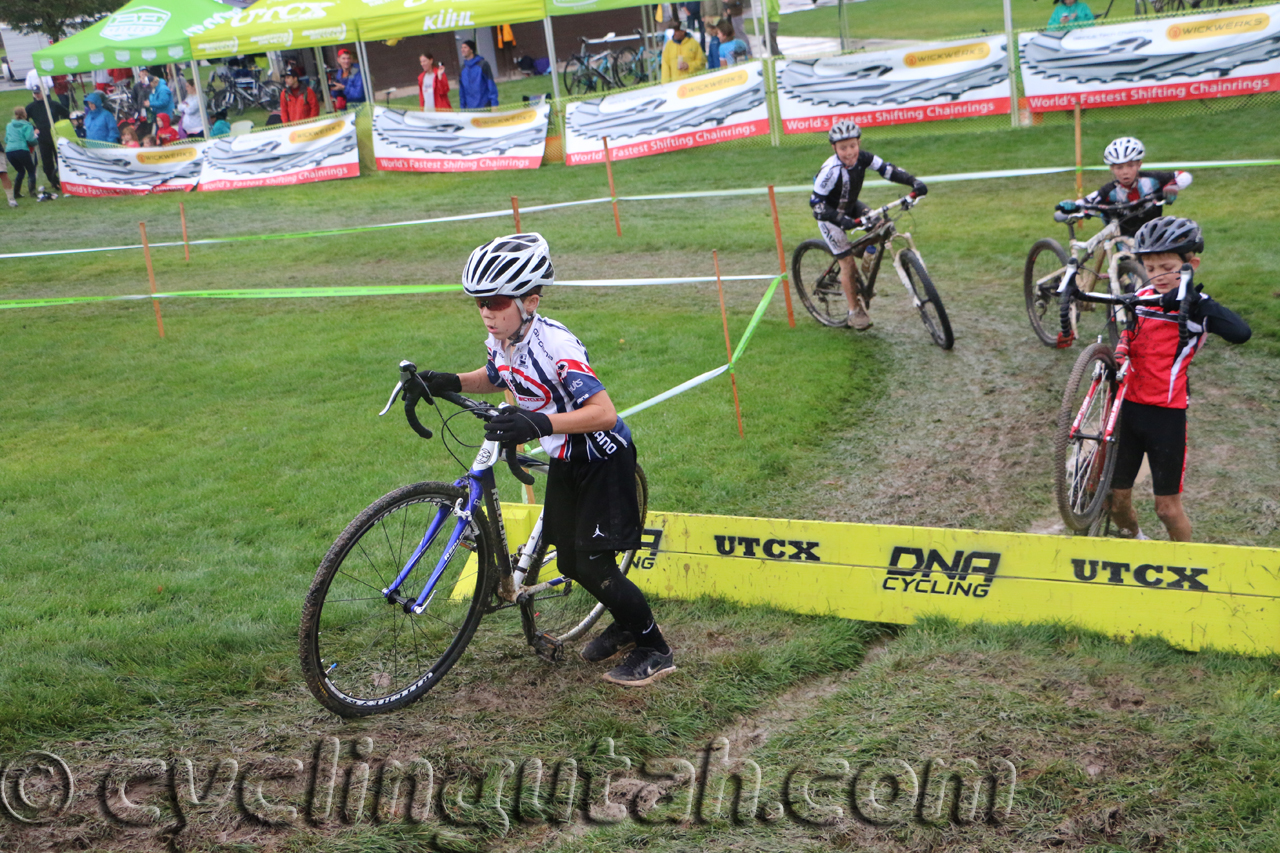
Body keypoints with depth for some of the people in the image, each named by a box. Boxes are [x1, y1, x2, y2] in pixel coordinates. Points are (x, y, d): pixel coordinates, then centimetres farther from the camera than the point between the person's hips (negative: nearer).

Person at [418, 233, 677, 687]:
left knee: (593, 563, -10)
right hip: (565, 461, 8)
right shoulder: (499, 340, -7)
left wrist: (541, 422, -50)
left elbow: (604, 411, -38)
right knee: (570, 562, 13)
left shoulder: (554, 345, -31)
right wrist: (448, 382, -2)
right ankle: (627, 624, 38)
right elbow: (493, 379, 17)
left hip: (603, 457, -8)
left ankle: (655, 649, 9)